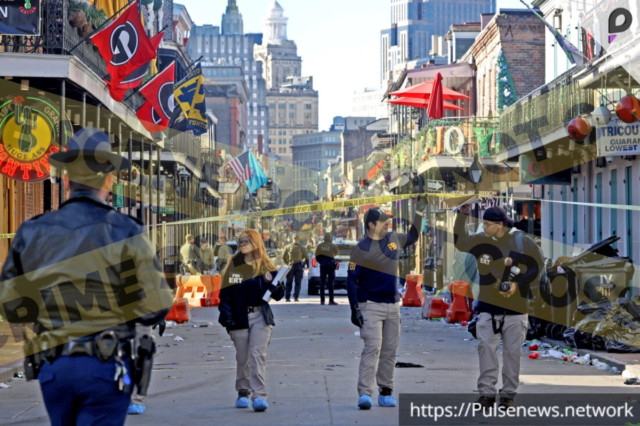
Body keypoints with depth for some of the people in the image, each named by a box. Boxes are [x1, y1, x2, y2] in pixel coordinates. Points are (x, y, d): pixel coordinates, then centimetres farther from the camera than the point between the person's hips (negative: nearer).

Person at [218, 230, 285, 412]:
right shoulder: (233, 267, 6)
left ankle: (259, 395, -16)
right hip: (239, 318, 1)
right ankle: (243, 393, 23)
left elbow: (277, 294, 6)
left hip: (260, 317, -1)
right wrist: (225, 315, -10)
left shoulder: (266, 267, 5)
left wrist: (277, 289, -17)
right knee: (242, 358, 8)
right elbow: (225, 294, 2)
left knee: (258, 355, -11)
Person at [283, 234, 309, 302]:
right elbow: (306, 257, 1)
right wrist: (307, 265, 16)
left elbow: (283, 257, 2)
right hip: (299, 266, 0)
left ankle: (287, 297, 5)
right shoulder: (301, 248, -1)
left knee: (289, 283, 8)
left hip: (291, 266, 1)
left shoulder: (288, 247, 0)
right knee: (298, 282, 3)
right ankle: (296, 297, -4)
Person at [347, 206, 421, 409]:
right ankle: (365, 393, -21)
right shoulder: (361, 249, -11)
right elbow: (351, 281, -11)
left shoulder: (394, 239, 7)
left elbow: (412, 238, 29)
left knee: (390, 351, 7)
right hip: (370, 306, -6)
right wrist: (354, 309, -16)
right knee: (372, 348, -16)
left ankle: (386, 392, 16)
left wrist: (419, 215, 15)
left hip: (393, 305, 6)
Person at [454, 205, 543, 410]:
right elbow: (460, 241, 16)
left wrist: (518, 284, -14)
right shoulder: (481, 241, 3)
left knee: (512, 352, 2)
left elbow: (537, 267, -3)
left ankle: (508, 395, 10)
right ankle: (486, 393, -5)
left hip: (515, 308, -2)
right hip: (488, 306, 2)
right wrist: (462, 216, 5)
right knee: (486, 348, -7)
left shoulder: (522, 242, -7)